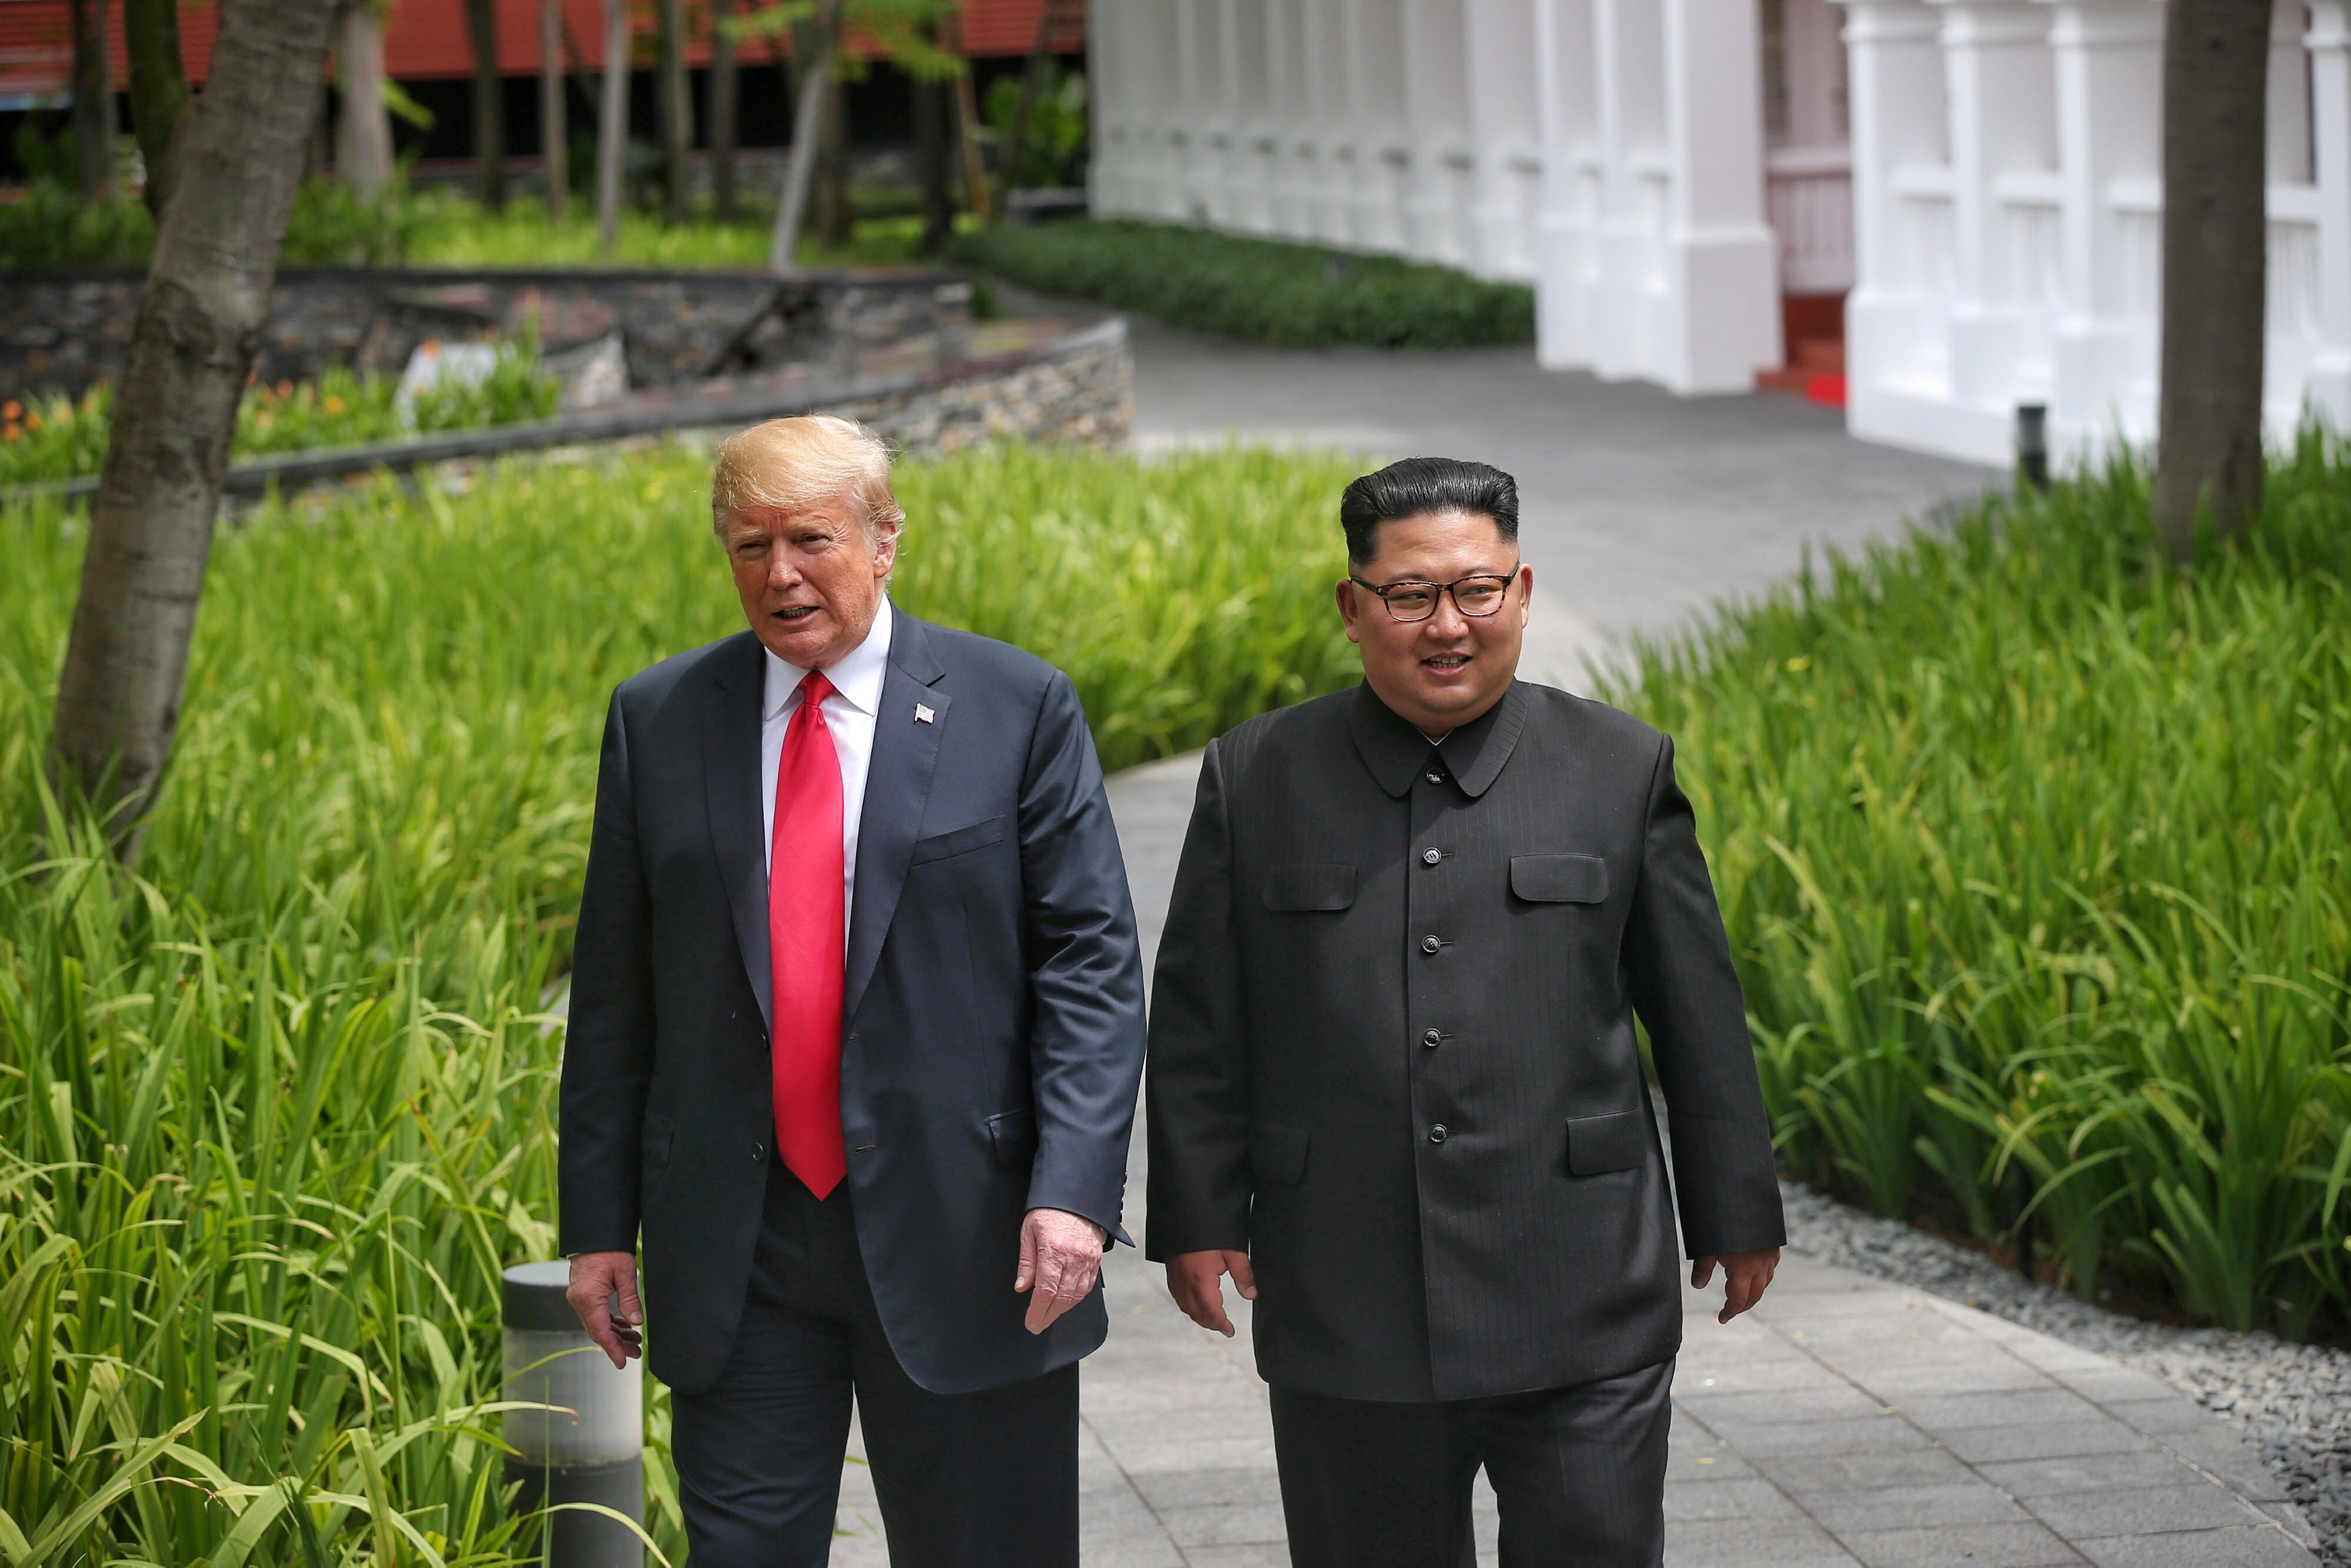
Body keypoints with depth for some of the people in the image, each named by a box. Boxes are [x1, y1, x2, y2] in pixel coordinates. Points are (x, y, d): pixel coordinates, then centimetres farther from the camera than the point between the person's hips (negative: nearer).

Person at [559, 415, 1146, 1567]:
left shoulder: (1018, 709, 0)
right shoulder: (657, 721, 7)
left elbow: (1093, 963, -4)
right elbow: (613, 988, 10)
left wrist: (1075, 1189, -15)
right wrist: (599, 1219, 5)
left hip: (963, 1234, -2)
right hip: (733, 1246, 2)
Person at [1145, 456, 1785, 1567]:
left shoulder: (1621, 770, 4)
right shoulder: (1255, 779, 5)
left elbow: (1698, 1015, 8)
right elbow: (1199, 1026, 8)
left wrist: (1735, 1216, 10)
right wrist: (1197, 1219, 3)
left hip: (1583, 1310, -1)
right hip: (1345, 1316, 1)